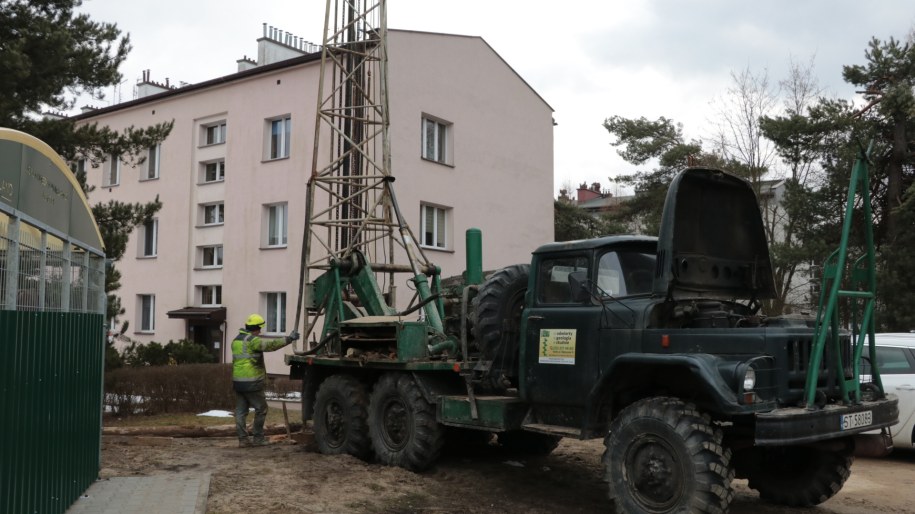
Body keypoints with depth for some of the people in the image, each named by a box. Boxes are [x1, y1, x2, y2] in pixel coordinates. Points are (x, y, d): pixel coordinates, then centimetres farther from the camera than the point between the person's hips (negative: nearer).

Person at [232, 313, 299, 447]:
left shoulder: (236, 340, 13)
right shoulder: (253, 341, -13)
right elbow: (271, 344, -20)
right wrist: (289, 339, -16)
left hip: (237, 381, 8)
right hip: (252, 382, -8)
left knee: (240, 411, 9)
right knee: (261, 409, 4)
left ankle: (242, 439, 9)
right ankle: (258, 438, 7)